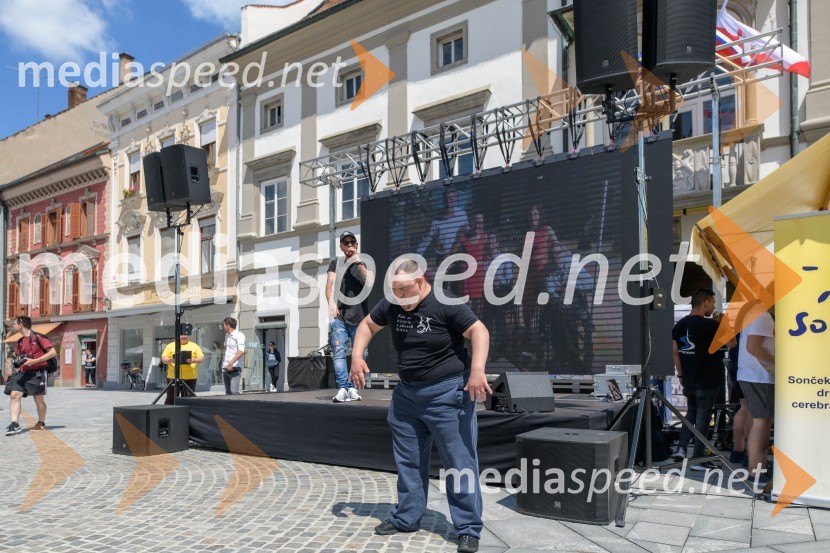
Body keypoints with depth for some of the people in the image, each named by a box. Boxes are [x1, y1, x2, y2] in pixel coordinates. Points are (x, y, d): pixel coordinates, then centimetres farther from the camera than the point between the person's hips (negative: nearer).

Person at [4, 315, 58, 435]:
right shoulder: (19, 342, 13)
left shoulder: (38, 337, -9)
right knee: (14, 395, -14)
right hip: (22, 373, 6)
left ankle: (41, 423, 25)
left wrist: (33, 361, -20)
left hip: (37, 373, -6)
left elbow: (53, 352, -15)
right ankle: (15, 424, -16)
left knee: (39, 399, 6)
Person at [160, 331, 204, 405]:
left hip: (190, 377, 0)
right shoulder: (170, 346, 12)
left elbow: (201, 358, 5)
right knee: (171, 398, 3)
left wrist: (194, 360, -16)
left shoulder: (194, 346, 11)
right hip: (173, 377, 0)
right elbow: (163, 359, 6)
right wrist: (170, 360, -15)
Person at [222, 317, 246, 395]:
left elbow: (241, 352, -21)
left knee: (234, 391, -18)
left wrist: (231, 363, -28)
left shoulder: (239, 335, -9)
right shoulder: (227, 335, 17)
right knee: (228, 392, 8)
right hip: (226, 368, 8)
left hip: (234, 368, -8)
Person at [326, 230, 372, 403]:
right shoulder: (335, 263, 15)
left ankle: (352, 387, 4)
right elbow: (330, 284, -1)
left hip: (359, 317, 0)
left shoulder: (363, 264, 13)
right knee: (339, 352, -12)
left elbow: (368, 283, -7)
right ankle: (343, 387, -16)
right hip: (340, 316, 0)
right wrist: (331, 303, -18)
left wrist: (358, 262, -9)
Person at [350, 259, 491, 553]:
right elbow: (368, 325, 17)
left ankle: (469, 529, 7)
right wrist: (357, 356, 2)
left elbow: (479, 331, -22)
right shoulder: (391, 305, 1)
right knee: (408, 460, 15)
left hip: (447, 392, -6)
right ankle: (406, 517, 30)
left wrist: (477, 371, -35)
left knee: (459, 462, -2)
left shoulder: (445, 304, -17)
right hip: (407, 393, 7)